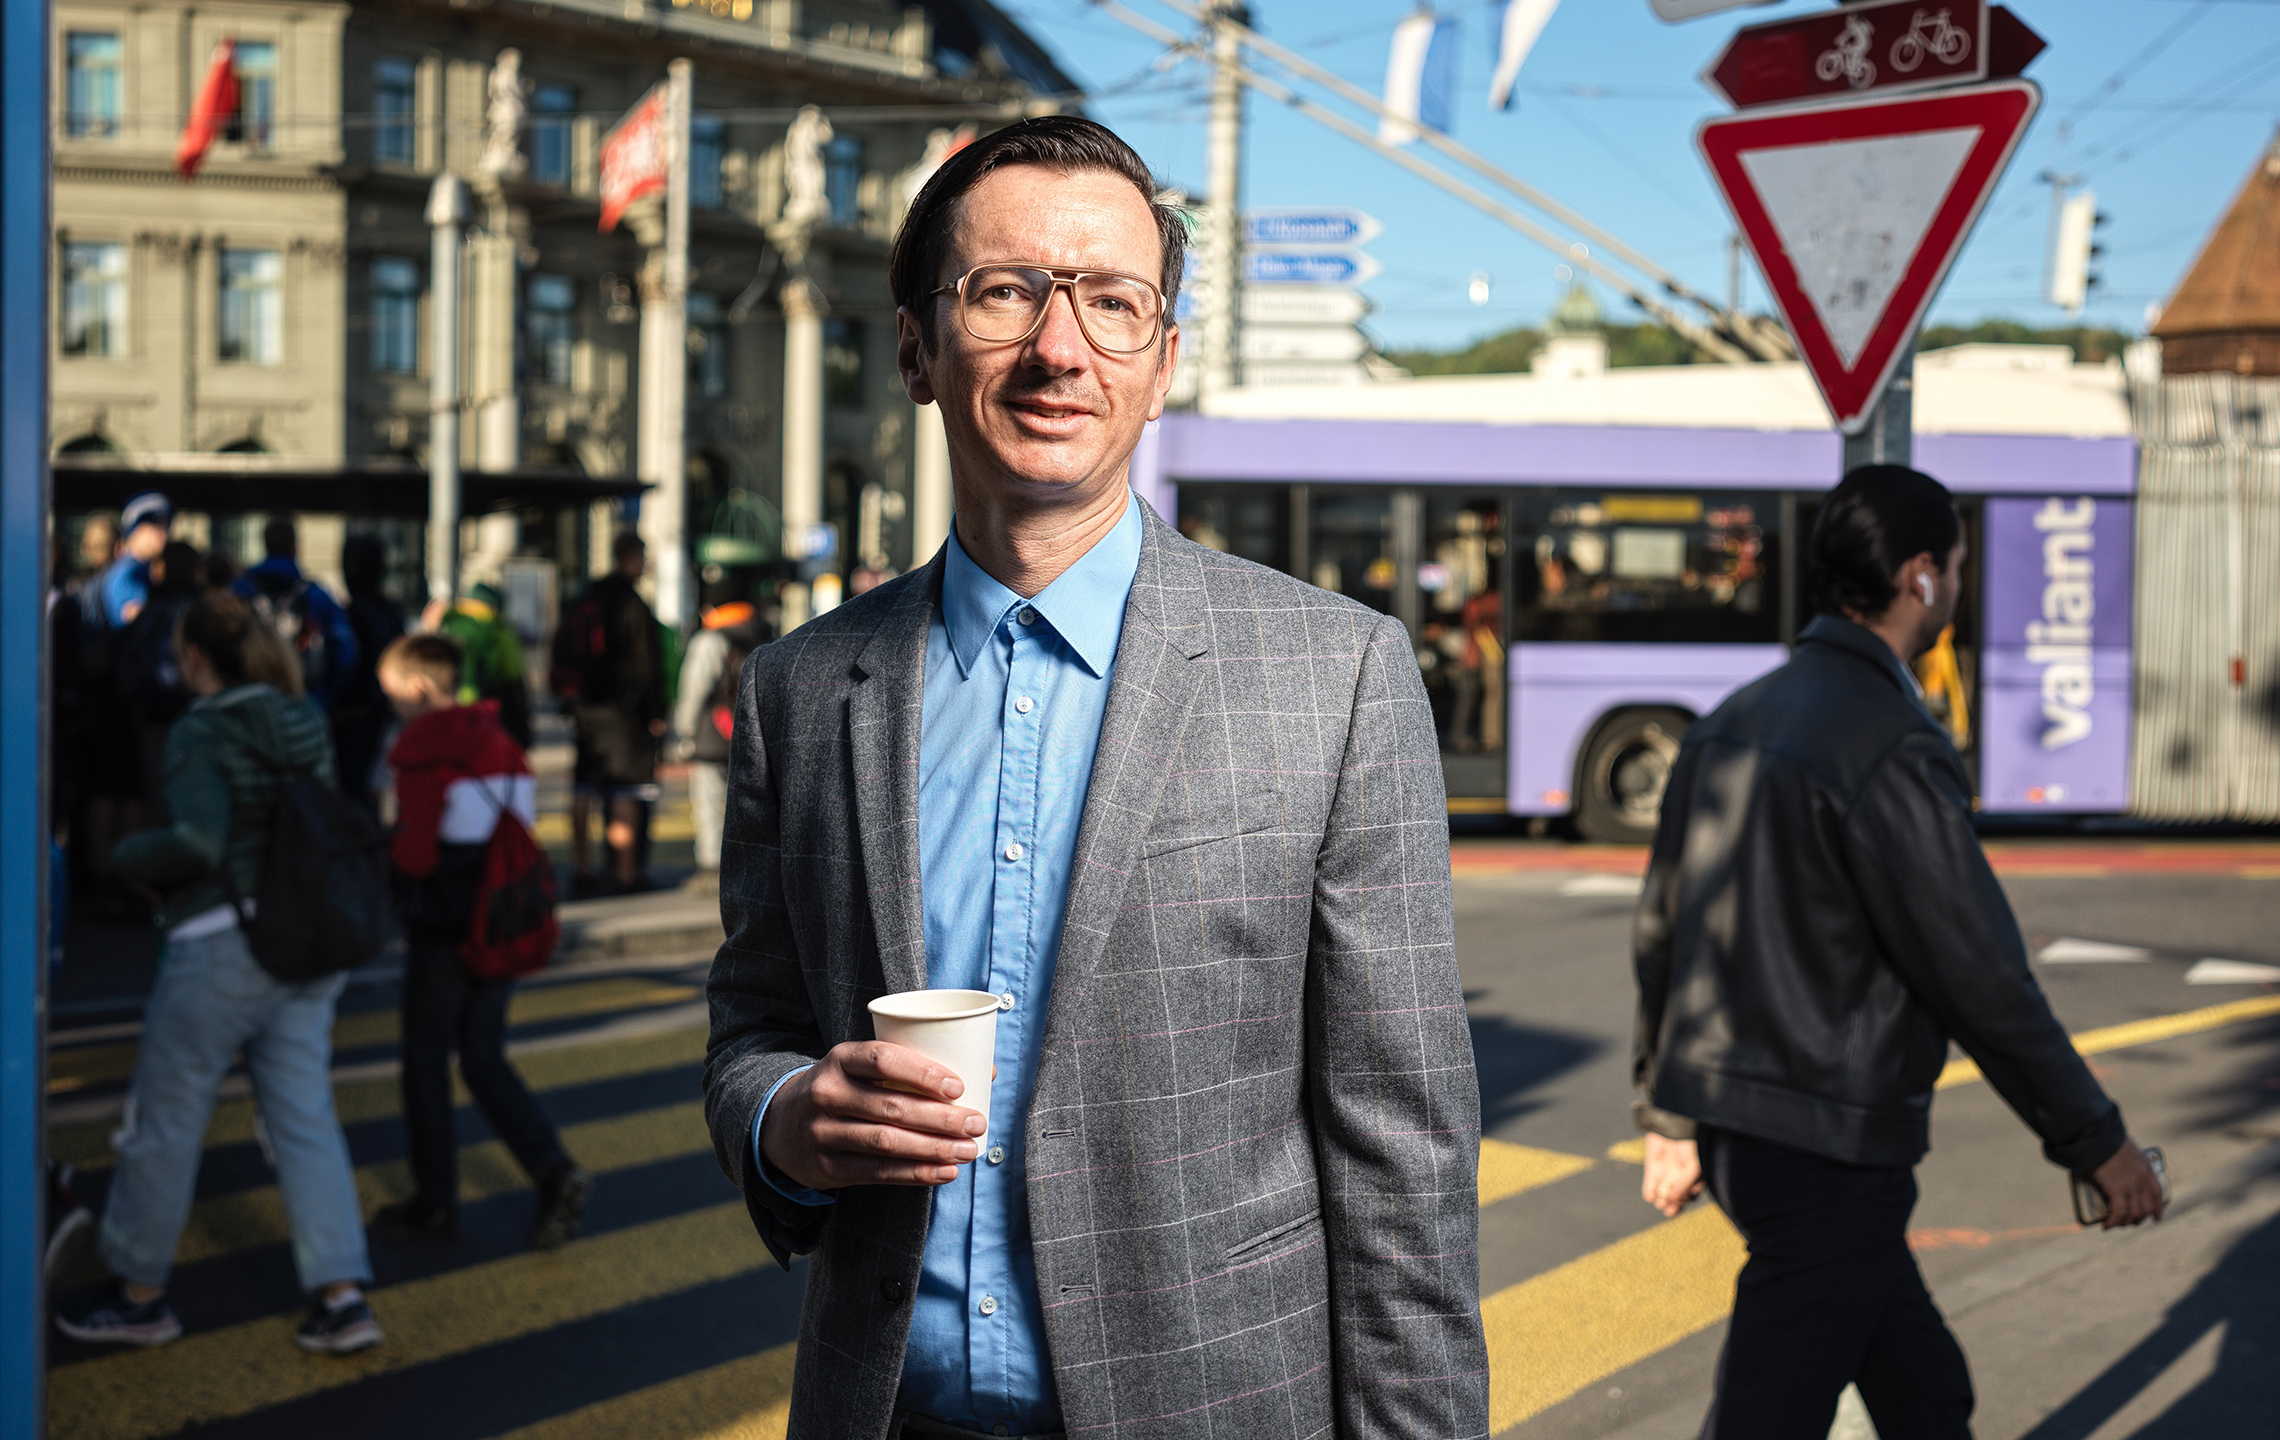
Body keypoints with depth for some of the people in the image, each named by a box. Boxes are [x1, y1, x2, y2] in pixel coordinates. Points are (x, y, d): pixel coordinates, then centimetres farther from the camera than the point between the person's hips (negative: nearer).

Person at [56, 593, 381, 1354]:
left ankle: (139, 1296, 22)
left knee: (165, 1119, 9)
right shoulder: (303, 723, 8)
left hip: (221, 945, -7)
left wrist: (131, 853, -8)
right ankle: (341, 1297, 3)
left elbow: (199, 841, -25)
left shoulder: (201, 733, -14)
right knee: (305, 1118, 8)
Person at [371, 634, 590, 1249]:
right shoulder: (504, 747, 8)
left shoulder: (424, 754, -15)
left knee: (426, 1064, 9)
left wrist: (383, 846, 0)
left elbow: (415, 855, -19)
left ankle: (435, 1200, 16)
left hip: (441, 935, -7)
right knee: (485, 1063, 14)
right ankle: (554, 1174, -3)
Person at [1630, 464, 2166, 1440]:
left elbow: (1660, 932, 14)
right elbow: (1980, 979, -17)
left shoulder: (1731, 724, 8)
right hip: (1828, 1149, -9)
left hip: (1730, 1128, 9)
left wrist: (1668, 1115, 23)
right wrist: (2096, 1142, -5)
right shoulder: (1894, 751, -19)